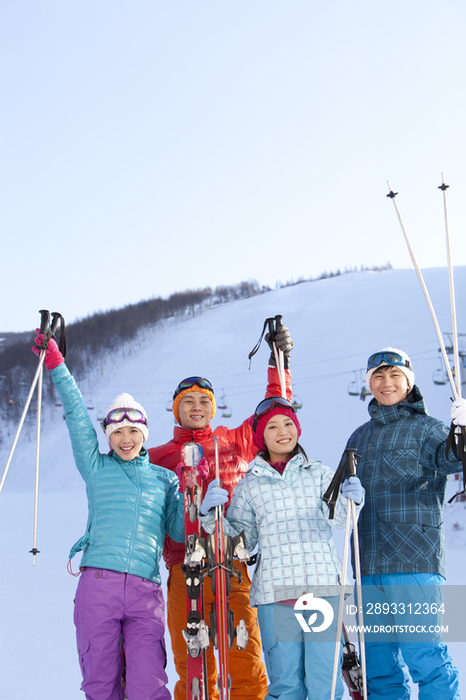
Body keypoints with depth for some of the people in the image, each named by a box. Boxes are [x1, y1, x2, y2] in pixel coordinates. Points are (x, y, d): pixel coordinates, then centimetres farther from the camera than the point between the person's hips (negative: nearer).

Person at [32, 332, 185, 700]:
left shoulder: (164, 478, 18)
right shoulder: (97, 467, 15)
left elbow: (179, 530, 17)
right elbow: (78, 418, 10)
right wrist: (56, 365, 6)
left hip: (146, 590, 0)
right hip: (99, 583, 0)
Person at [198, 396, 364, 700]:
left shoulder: (320, 474, 13)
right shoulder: (251, 485, 13)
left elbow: (337, 517, -1)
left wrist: (350, 499, -22)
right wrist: (212, 516, -4)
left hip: (324, 586, 0)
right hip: (275, 593, 0)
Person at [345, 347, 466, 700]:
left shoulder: (425, 428, 1)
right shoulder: (360, 438, 18)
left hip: (415, 556, -6)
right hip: (369, 562, 6)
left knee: (421, 652, -9)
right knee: (377, 657, 10)